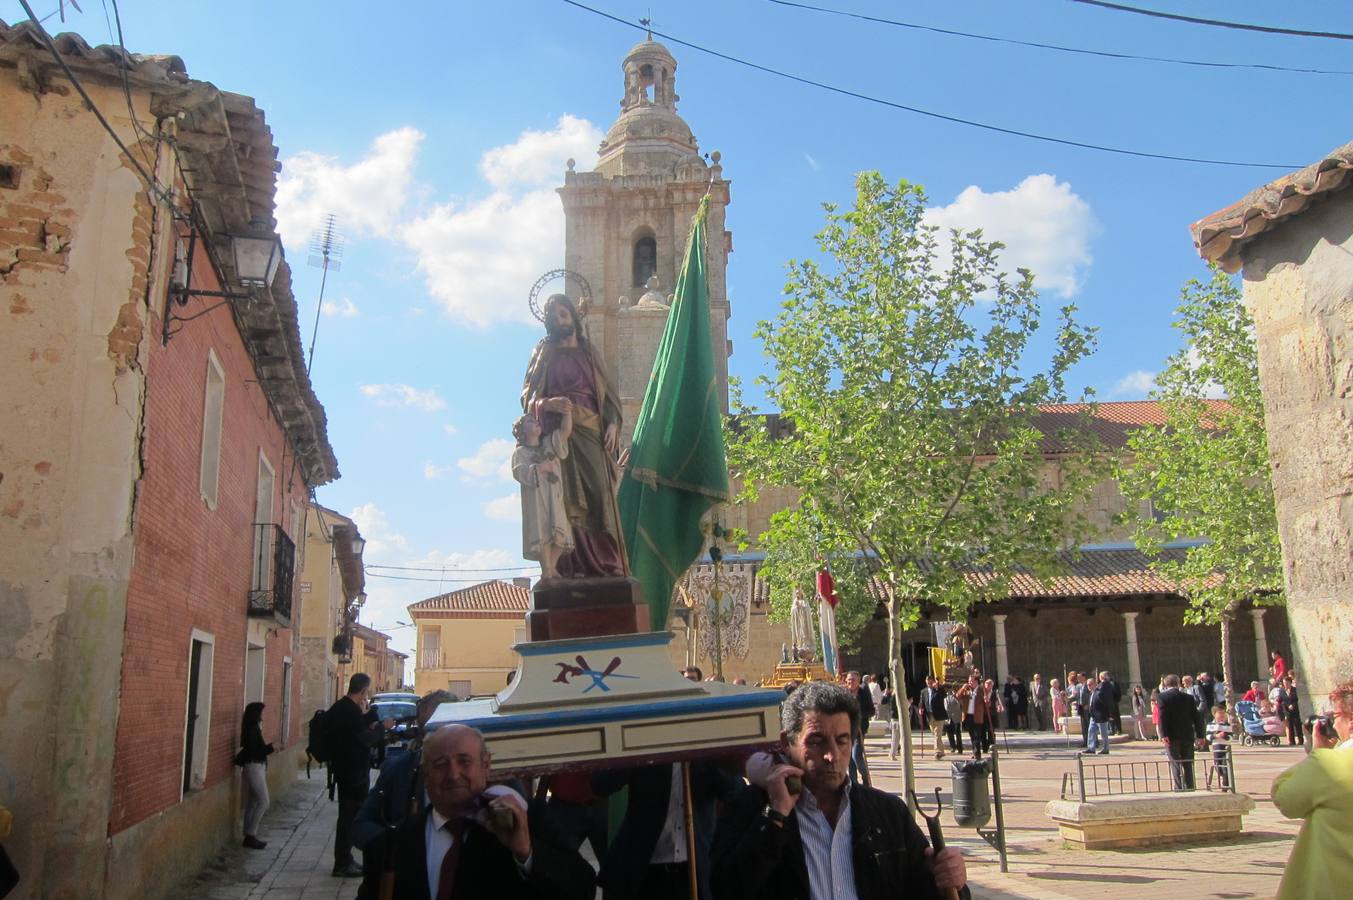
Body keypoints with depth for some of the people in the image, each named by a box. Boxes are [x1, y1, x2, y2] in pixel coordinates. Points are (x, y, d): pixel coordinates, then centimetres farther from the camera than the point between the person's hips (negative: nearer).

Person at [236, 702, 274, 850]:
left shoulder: (254, 728, 11)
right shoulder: (253, 729, -16)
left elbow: (256, 749, 11)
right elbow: (252, 751, -21)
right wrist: (271, 747, -17)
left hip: (256, 767, 10)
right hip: (255, 767, -10)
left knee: (252, 803, 11)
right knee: (263, 802, -7)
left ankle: (249, 836, 15)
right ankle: (251, 835, -5)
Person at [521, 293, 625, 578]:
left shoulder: (590, 351, 20)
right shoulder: (543, 352, 14)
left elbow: (607, 391, 14)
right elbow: (528, 395, 7)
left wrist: (612, 424, -3)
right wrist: (547, 403, -16)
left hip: (591, 430, 2)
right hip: (558, 431, -2)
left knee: (599, 492, -12)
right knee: (568, 496, -13)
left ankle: (605, 563, -15)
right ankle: (574, 565, -18)